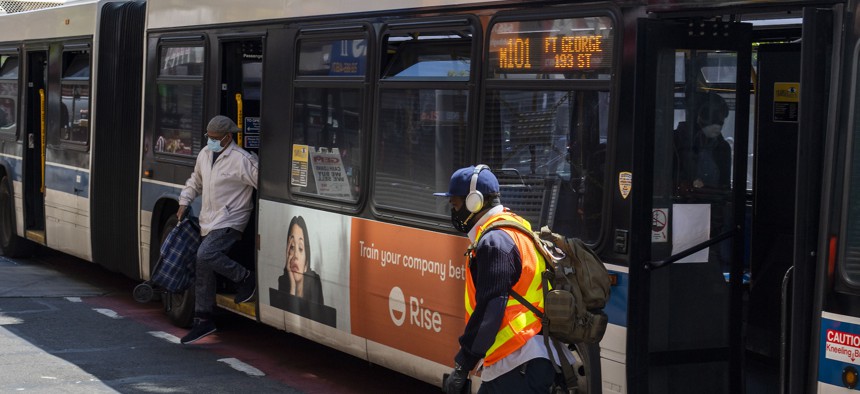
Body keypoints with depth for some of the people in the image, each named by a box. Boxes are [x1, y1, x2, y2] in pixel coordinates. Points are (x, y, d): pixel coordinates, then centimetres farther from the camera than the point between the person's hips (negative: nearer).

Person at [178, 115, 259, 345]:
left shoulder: (242, 160, -15)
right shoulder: (205, 154, 10)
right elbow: (196, 181, 27)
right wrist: (185, 201, 17)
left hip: (230, 221, -8)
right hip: (208, 222, 8)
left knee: (206, 255, -28)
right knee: (204, 272, 8)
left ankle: (245, 279, -7)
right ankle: (203, 321, 16)